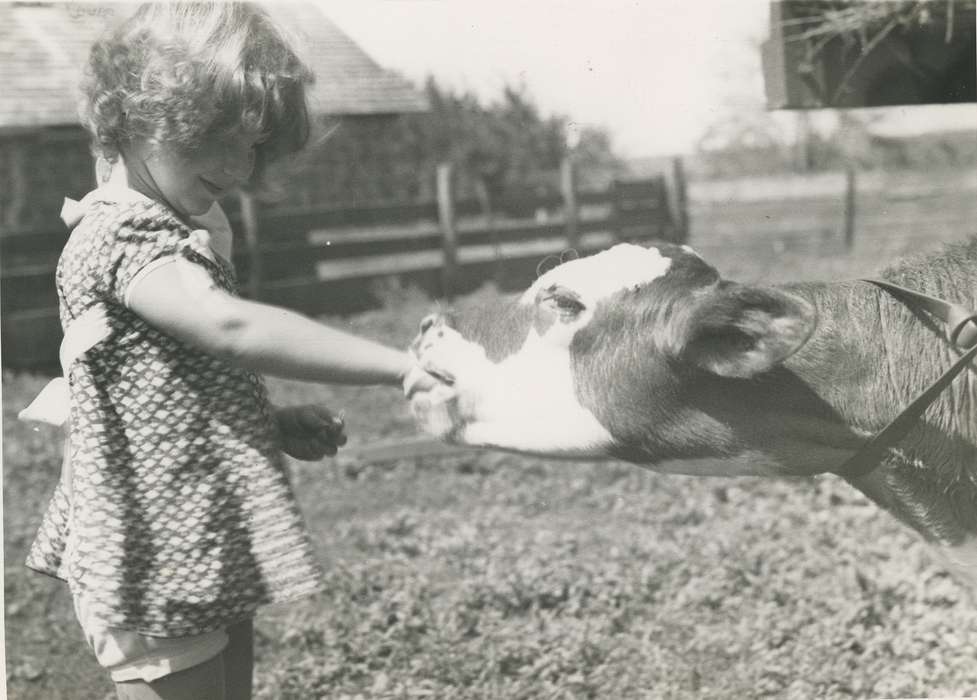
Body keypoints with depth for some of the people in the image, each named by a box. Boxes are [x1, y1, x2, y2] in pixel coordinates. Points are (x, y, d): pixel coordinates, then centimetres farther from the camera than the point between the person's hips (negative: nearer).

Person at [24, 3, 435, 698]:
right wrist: (402, 366, -36)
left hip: (211, 555, 10)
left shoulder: (193, 230, 12)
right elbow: (231, 327, -34)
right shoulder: (116, 232, -19)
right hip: (158, 569, -10)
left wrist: (279, 425, 3)